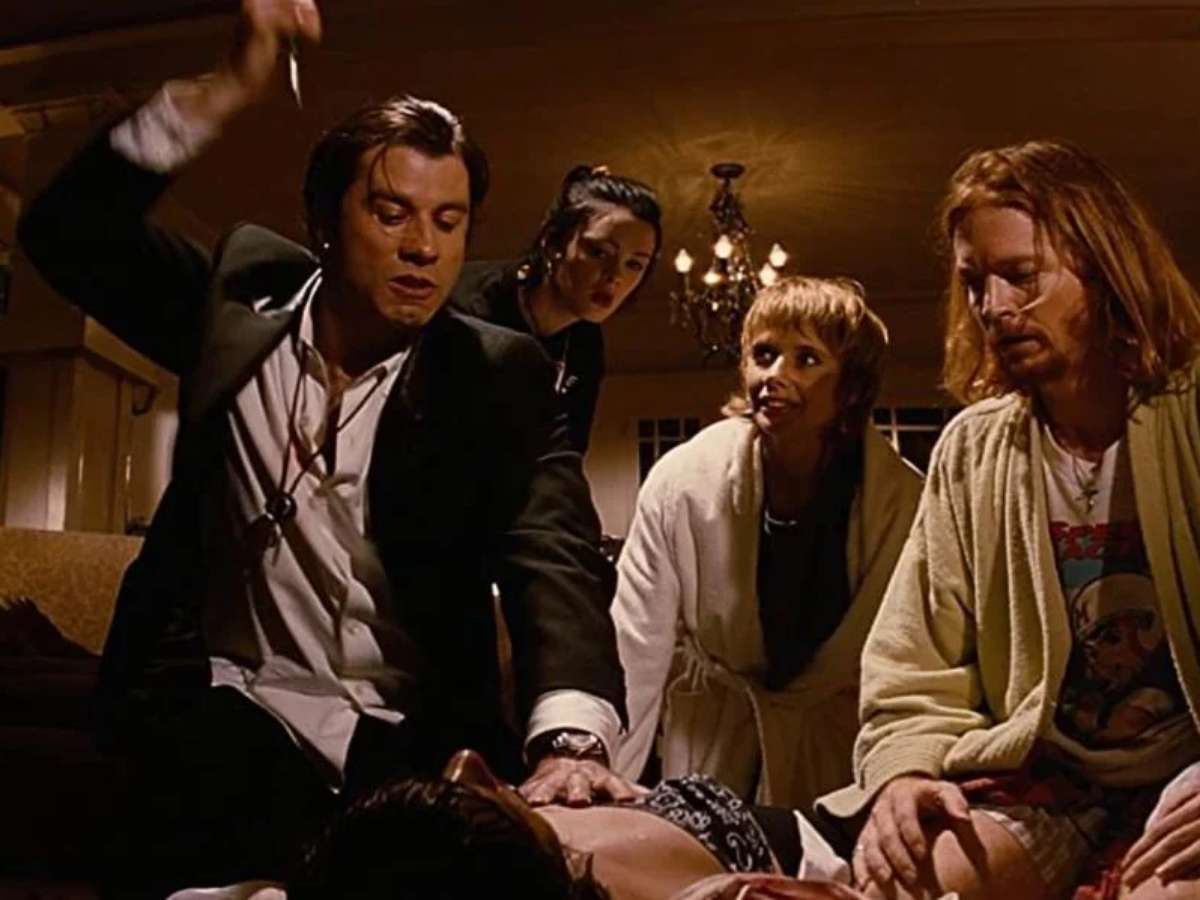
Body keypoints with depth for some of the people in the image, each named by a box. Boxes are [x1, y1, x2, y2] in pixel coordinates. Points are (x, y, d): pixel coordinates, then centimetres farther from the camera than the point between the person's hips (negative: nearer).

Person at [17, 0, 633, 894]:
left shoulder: (500, 376, -4)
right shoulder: (243, 299, 5)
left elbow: (554, 556, -17)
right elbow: (67, 233, -1)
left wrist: (571, 738, -37)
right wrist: (228, 90, -12)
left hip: (409, 744, 0)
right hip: (233, 723, 1)